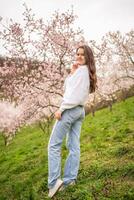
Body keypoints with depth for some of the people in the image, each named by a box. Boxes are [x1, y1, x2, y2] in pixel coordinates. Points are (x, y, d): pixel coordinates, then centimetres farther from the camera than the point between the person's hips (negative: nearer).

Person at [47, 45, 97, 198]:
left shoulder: (82, 69, -8)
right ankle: (69, 179, 5)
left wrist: (61, 108, -19)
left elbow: (74, 93, -18)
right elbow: (67, 88, 17)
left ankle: (54, 181, -12)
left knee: (54, 145, -8)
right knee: (74, 146, 4)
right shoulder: (86, 72, 22)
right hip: (80, 110, 10)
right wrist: (71, 72, 5)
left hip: (71, 109, -10)